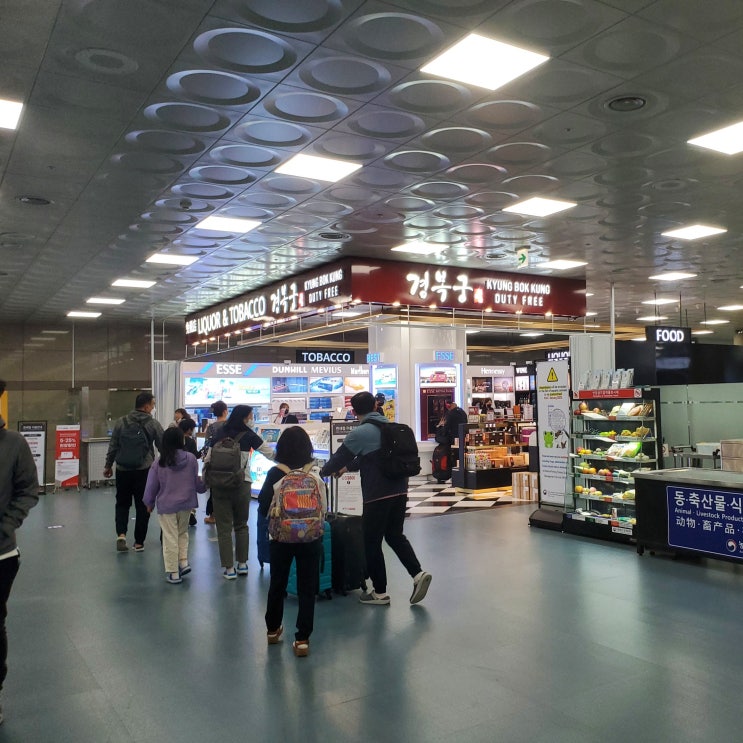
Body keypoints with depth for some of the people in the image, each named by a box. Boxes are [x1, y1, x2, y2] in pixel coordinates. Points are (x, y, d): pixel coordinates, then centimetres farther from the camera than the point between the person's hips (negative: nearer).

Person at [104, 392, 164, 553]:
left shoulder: (121, 422, 0)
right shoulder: (153, 424, -5)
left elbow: (113, 446, 3)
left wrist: (108, 465, 14)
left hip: (123, 470, 2)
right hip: (144, 471, -2)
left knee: (122, 503, 16)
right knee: (142, 506, 8)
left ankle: (121, 534, -3)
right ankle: (139, 542, 12)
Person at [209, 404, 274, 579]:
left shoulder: (220, 433, 4)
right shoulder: (248, 435, -4)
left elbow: (208, 458, 3)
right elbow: (271, 454, -3)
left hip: (219, 484, 1)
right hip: (241, 485, -1)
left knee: (224, 527, 5)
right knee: (241, 525, 16)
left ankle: (229, 568, 5)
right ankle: (242, 564, 17)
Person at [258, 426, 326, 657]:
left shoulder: (275, 474, -10)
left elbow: (263, 508, -6)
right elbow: (323, 509, -3)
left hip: (280, 537, 1)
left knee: (277, 584, 18)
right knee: (306, 588, 8)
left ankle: (273, 629, 35)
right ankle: (302, 639, 8)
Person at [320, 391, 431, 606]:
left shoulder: (360, 433, -10)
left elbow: (340, 456, 1)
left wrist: (324, 472, 22)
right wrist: (348, 467, 35)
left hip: (378, 494, -7)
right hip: (399, 490, 7)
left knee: (371, 542, 8)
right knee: (395, 535, 21)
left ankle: (380, 592, 15)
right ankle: (418, 573, 6)